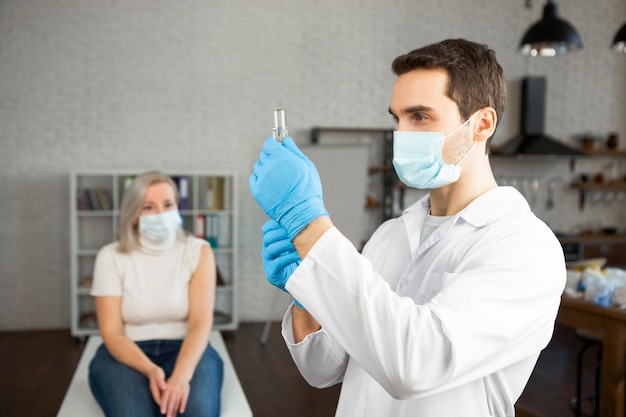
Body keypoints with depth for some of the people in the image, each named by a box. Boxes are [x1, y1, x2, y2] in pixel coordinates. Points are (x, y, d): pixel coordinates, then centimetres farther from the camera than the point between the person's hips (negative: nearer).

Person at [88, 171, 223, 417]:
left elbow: (201, 323, -12)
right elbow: (111, 333, -7)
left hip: (184, 349, 0)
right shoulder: (111, 257, -3)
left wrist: (182, 374, -31)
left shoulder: (198, 251, -3)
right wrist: (150, 370, -27)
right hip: (126, 354, 0)